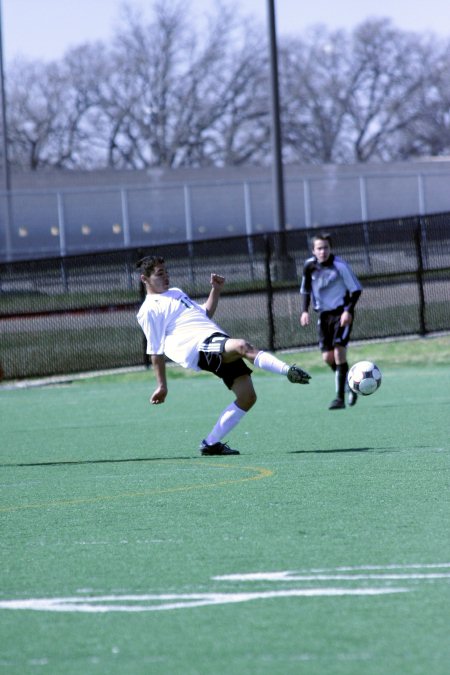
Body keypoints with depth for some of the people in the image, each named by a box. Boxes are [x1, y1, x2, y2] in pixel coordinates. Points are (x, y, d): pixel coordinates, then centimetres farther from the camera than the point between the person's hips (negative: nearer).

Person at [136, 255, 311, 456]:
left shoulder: (176, 293, 30)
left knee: (247, 396, -3)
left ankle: (211, 443, 6)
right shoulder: (149, 310, 5)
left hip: (218, 340, 9)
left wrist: (216, 290, 22)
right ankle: (288, 371, -55)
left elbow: (205, 314, 36)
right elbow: (156, 351, 4)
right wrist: (162, 386, 3)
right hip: (199, 347, -9)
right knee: (242, 346, -37)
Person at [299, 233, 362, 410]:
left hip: (341, 313, -5)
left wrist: (348, 310, -20)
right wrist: (305, 311, -2)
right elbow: (305, 290, 13)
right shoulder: (309, 266, -2)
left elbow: (356, 289, -8)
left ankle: (340, 397, -12)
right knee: (328, 358, 2)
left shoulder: (340, 266, -15)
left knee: (339, 352, -16)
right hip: (324, 314, 5)